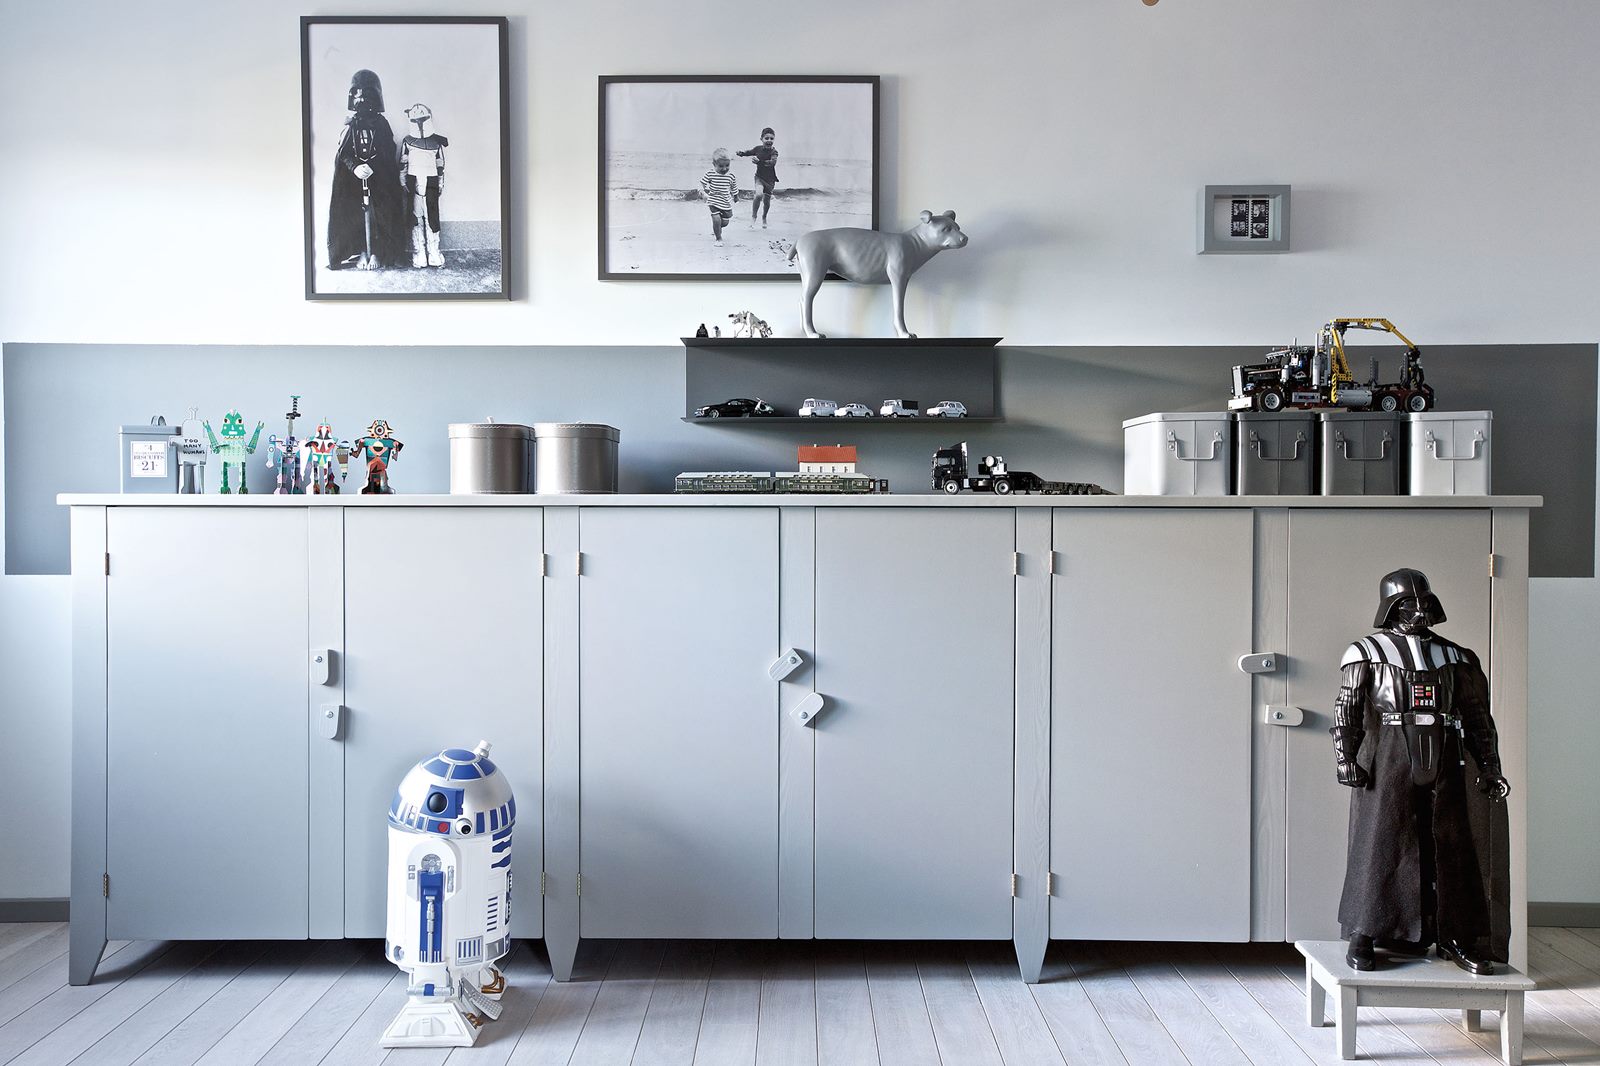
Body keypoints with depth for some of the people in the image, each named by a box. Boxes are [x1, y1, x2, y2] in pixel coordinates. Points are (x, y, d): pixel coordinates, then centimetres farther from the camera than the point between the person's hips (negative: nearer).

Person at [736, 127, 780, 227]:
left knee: (767, 200, 10)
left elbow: (773, 162, -34)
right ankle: (753, 215, -6)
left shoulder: (773, 151, -15)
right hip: (759, 176, 1)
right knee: (759, 194, -26)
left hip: (770, 179, 0)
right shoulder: (758, 148, -4)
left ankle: (764, 218, 39)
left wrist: (759, 162, -45)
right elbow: (750, 152, 18)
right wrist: (742, 153, 0)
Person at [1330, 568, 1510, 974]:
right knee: (1380, 846, -3)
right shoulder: (1368, 652, 3)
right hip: (1389, 762, -4)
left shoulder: (1455, 657, 14)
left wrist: (1489, 766, 9)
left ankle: (1456, 938, 14)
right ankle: (1363, 937, 5)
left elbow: (1476, 715, 16)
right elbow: (1346, 712, -1)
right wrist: (1346, 759, -10)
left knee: (1452, 848, 5)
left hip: (1444, 765, 4)